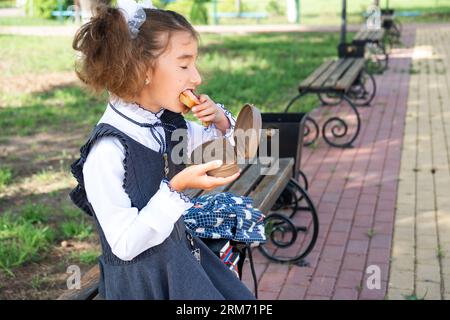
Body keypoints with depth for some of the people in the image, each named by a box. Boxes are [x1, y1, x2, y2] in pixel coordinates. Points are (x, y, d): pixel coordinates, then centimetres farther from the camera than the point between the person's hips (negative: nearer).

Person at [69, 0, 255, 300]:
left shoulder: (169, 124, -1)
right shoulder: (107, 151, -24)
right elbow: (126, 246, -23)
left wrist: (221, 121, -6)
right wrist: (176, 188, -31)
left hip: (183, 258, 7)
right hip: (142, 281, -7)